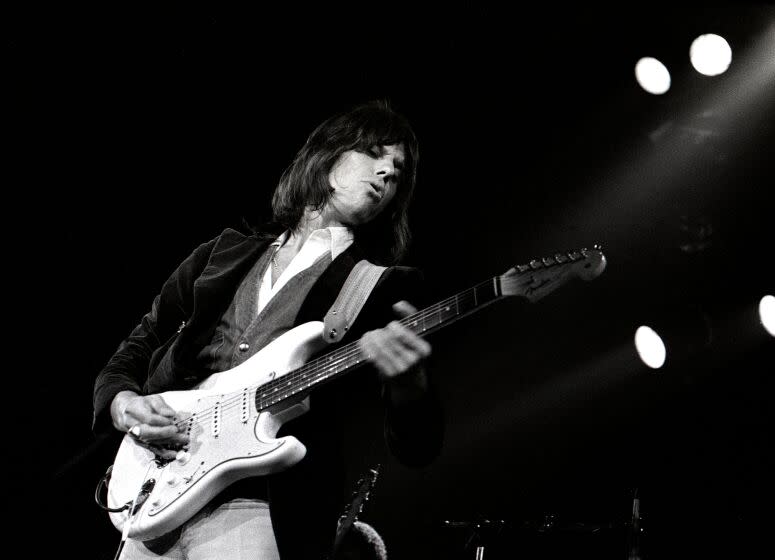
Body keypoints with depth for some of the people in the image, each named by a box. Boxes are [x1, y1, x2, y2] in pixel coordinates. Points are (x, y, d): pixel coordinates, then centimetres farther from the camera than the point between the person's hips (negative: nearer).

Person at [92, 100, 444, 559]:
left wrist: (407, 378, -25)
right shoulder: (224, 253, 15)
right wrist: (122, 404, -1)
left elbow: (417, 447, -4)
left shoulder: (386, 289, 3)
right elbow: (135, 350, 20)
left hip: (261, 508, -4)